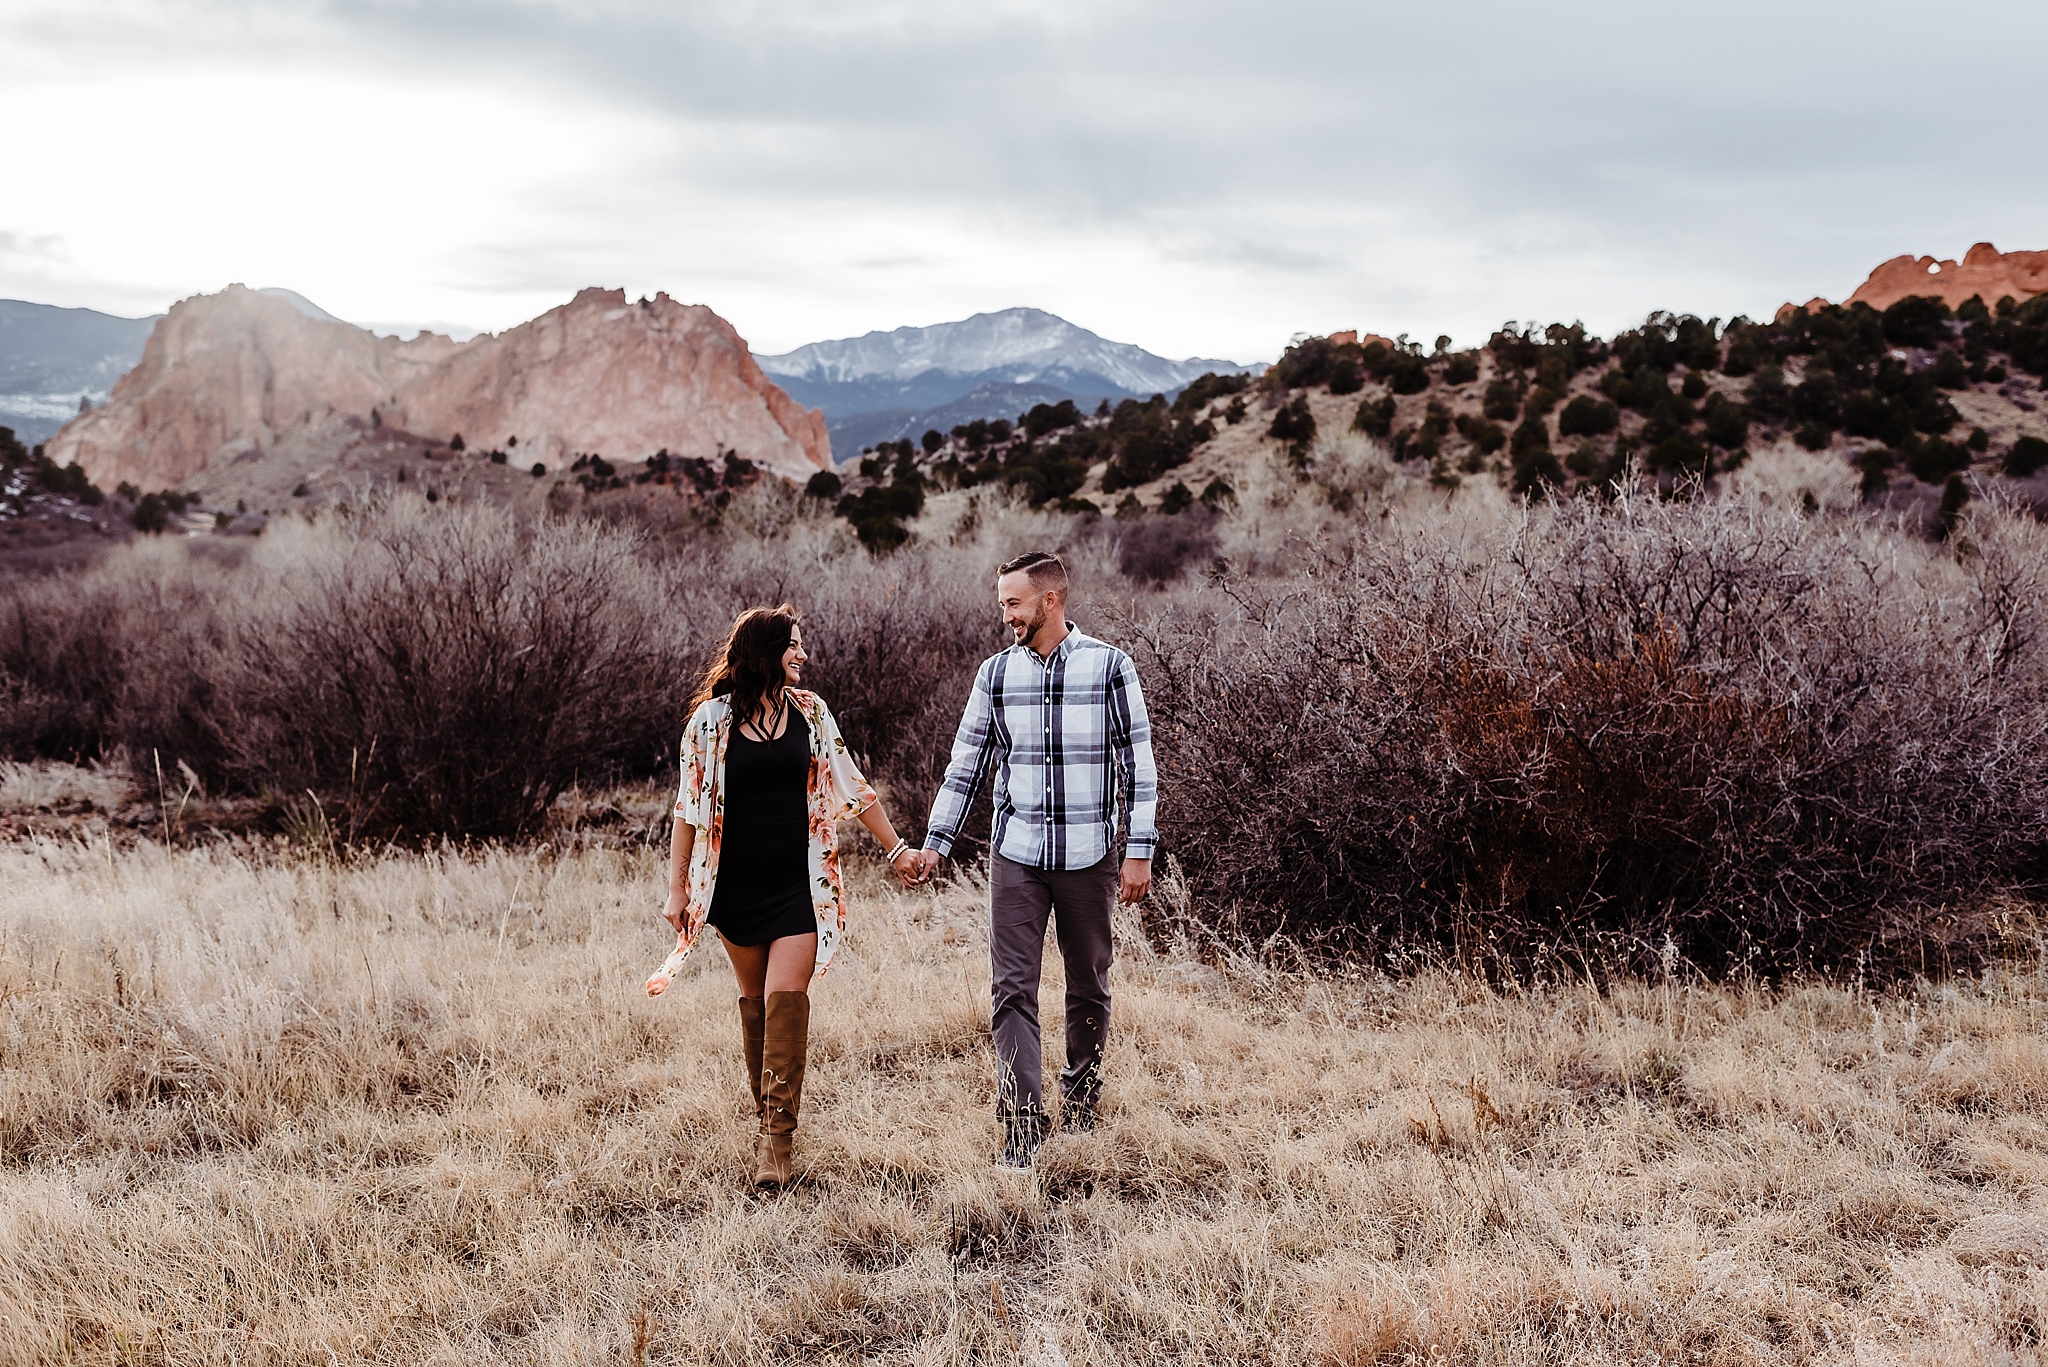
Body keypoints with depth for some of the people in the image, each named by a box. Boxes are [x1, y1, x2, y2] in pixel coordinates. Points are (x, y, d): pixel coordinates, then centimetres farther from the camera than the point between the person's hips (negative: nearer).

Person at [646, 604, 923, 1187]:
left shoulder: (809, 711, 3)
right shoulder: (711, 718, -4)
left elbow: (848, 786, 10)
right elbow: (690, 807, 0)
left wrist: (896, 848, 13)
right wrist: (677, 888, -1)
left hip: (799, 883, 0)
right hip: (737, 884, 0)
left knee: (786, 998, -11)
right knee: (755, 1000, 10)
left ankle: (777, 1137, -9)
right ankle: (765, 1113, 25)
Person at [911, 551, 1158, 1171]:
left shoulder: (1110, 667, -3)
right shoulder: (997, 672, 5)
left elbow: (1138, 764, -2)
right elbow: (966, 764, 12)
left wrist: (1139, 852, -6)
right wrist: (935, 842, 8)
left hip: (1089, 856, -2)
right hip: (1016, 854, 2)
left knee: (1089, 986, 11)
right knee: (1011, 987, -7)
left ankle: (1082, 1092, 31)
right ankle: (1022, 1124, -6)